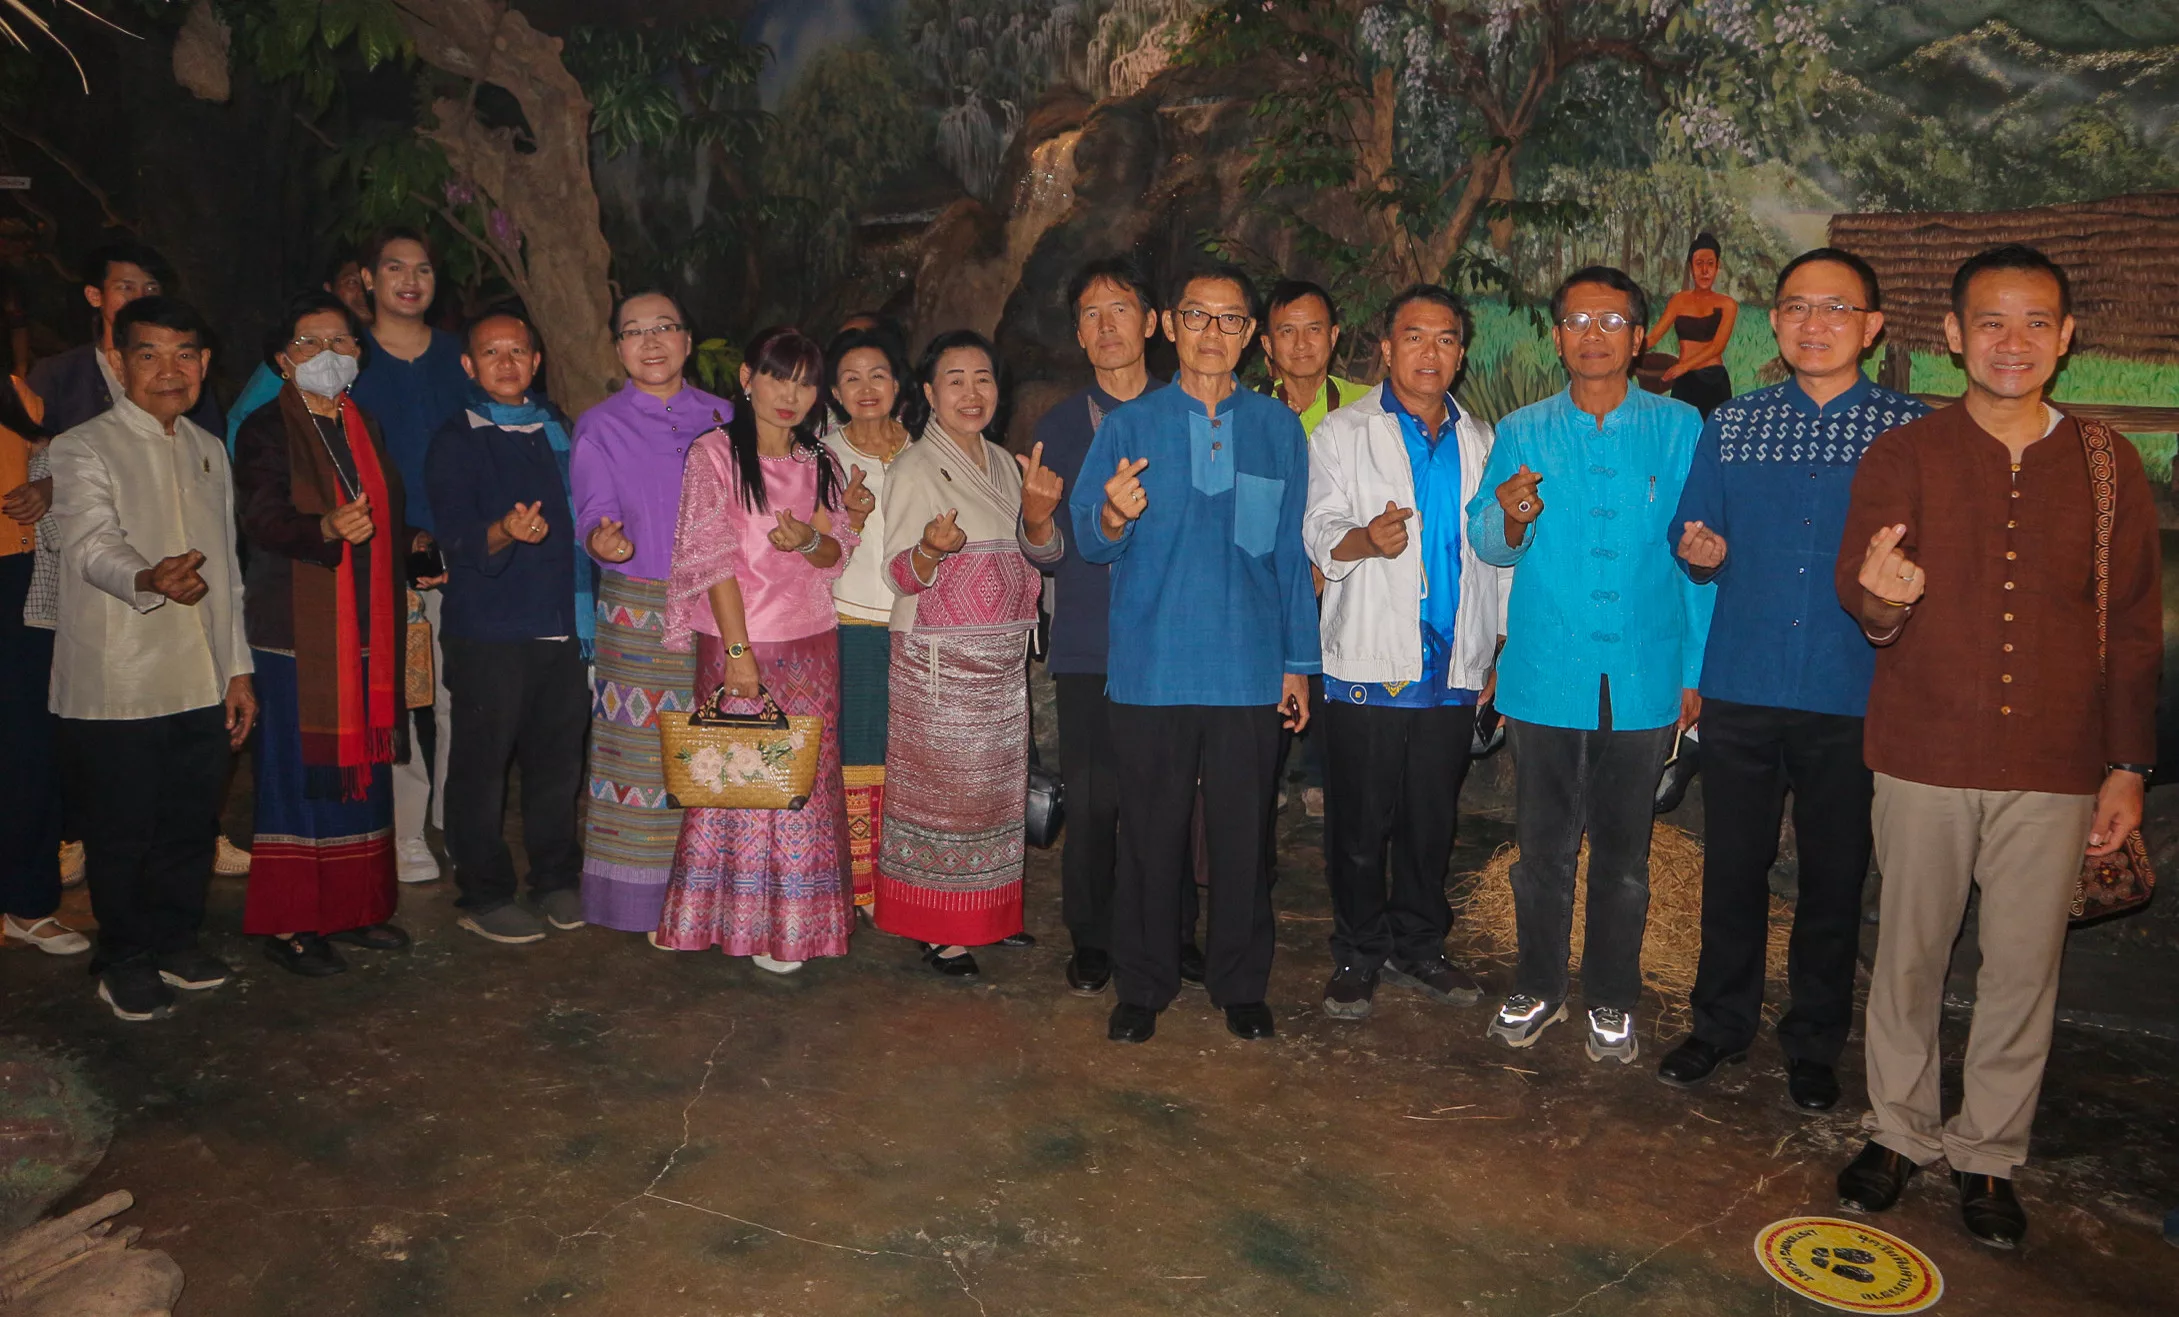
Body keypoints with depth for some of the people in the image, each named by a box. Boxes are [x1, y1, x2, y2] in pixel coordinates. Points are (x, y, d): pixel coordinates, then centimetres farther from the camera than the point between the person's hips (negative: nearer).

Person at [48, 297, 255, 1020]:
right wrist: (147, 580, -46)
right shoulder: (83, 450, -6)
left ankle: (174, 940, 32)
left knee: (191, 824, 13)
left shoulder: (210, 451, 13)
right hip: (119, 687, -5)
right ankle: (125, 960, 23)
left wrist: (237, 668, 15)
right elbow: (93, 545, -24)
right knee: (122, 832, 6)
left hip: (202, 683, 5)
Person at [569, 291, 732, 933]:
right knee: (643, 752, -1)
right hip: (637, 612, -2)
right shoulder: (599, 427, 5)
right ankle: (639, 898, 10)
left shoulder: (721, 415, 11)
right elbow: (594, 513, -6)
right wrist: (602, 539, -29)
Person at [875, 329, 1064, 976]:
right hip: (940, 658, -6)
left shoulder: (1003, 463, 12)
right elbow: (900, 575, -13)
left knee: (998, 783, 11)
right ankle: (937, 927, 10)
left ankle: (990, 910, 24)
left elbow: (1040, 555, 9)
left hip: (1004, 656, 7)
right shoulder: (914, 469, -8)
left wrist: (1038, 516, -13)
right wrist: (931, 549, -34)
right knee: (942, 783, -2)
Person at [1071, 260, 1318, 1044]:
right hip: (1152, 669, -1)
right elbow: (1089, 542, 0)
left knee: (1243, 832, 8)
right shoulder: (1131, 426, 4)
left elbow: (1291, 552, 10)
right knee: (1150, 832, 6)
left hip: (1249, 671, 1)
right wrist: (1112, 517, -23)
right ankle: (1142, 986, 22)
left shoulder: (1279, 429, 8)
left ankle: (1240, 985, 24)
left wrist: (1298, 662, 9)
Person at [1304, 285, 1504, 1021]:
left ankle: (1418, 948, 27)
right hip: (1367, 664, -3)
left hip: (1453, 669, 4)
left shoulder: (1479, 440, 15)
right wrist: (1364, 539, -28)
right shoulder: (1343, 432, 3)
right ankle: (1357, 956, 17)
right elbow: (1319, 533, -6)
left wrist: (1500, 647, 14)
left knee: (1431, 821, 11)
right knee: (1361, 824, 2)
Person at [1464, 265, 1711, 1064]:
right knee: (1545, 846, 9)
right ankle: (1537, 989, 26)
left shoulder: (1680, 429, 4)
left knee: (1622, 851, 10)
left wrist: (1696, 670, 2)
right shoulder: (1521, 434, 7)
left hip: (1643, 680, 0)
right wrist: (1510, 517, -19)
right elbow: (1489, 546, 5)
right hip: (1545, 675, 1)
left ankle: (1612, 1001, 26)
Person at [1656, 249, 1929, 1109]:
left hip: (1853, 694, -1)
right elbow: (1691, 532, 13)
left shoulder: (1912, 431, 0)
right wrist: (1698, 553, -9)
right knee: (1732, 864, 11)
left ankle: (1814, 1044, 29)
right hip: (1740, 687, 2)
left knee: (1834, 875, 10)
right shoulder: (1730, 426, 7)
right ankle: (1722, 1023, 31)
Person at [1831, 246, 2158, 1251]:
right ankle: (1900, 1130, 27)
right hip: (1923, 755, -1)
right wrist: (1882, 601, -30)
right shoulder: (1902, 458, 1)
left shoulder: (2106, 466, 5)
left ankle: (1989, 1153, 25)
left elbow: (2133, 628, 8)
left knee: (2024, 967, 7)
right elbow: (1857, 592, -6)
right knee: (1909, 952, 9)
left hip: (2053, 770, 1)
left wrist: (2128, 768, 4)